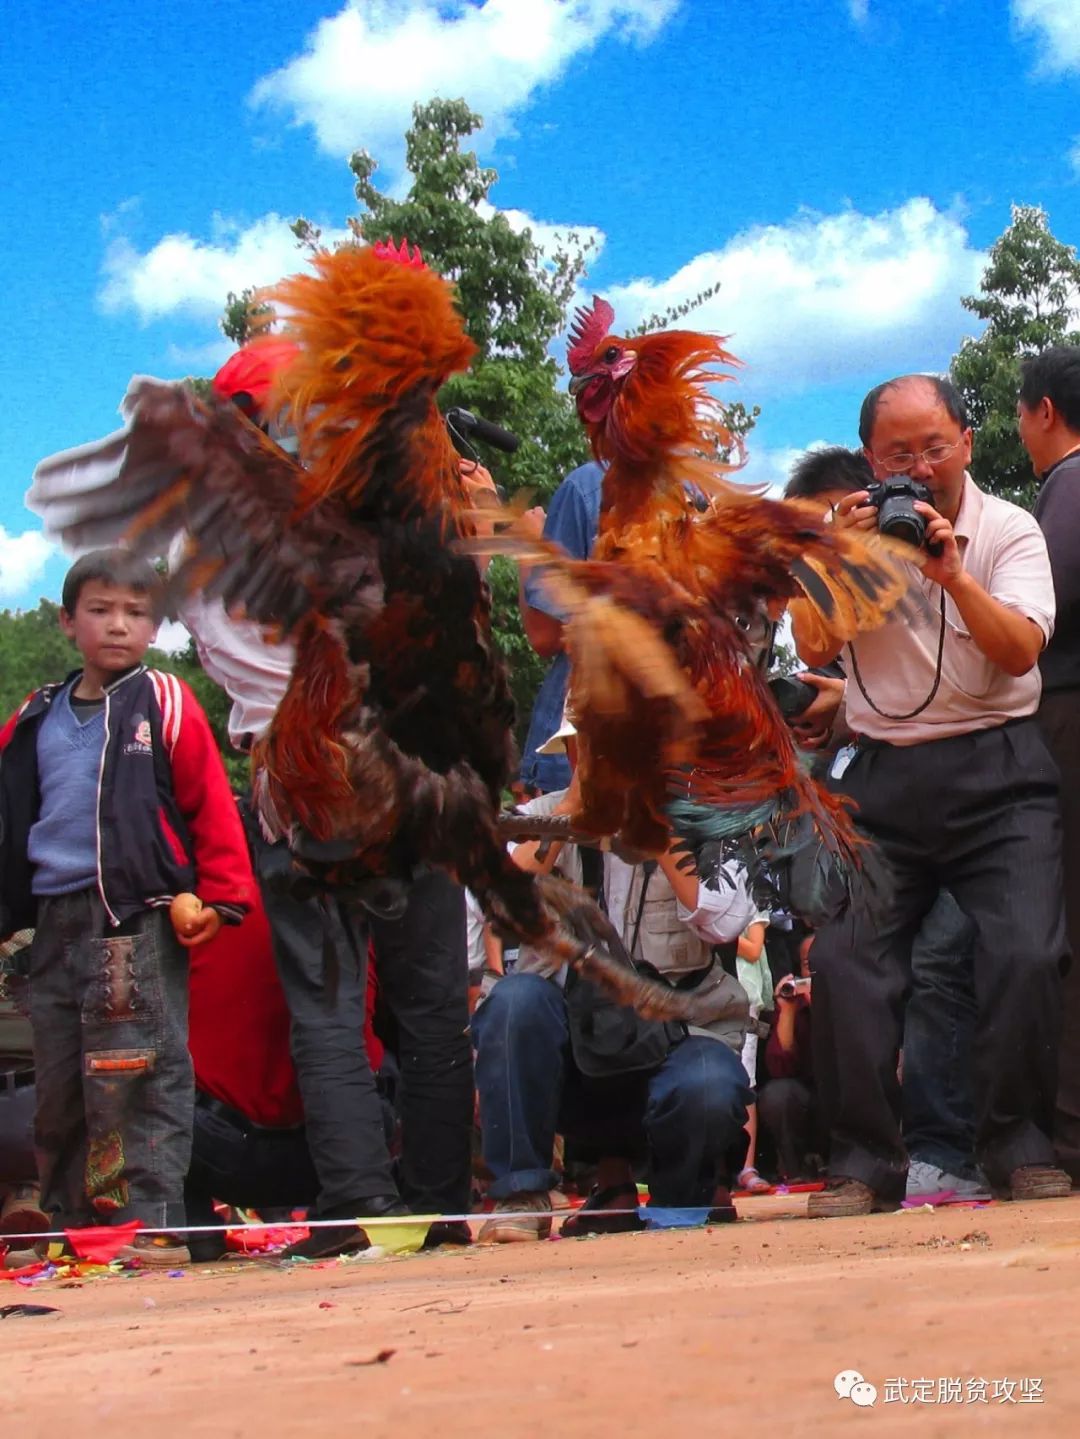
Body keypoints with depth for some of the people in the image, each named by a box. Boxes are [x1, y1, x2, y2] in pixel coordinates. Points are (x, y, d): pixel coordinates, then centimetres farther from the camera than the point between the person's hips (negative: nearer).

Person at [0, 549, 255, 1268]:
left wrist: (222, 896, -9)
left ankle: (152, 1225, -3)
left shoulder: (167, 706, -1)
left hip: (140, 924, -6)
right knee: (59, 1087, 11)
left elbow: (213, 806, -3)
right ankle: (72, 1224, 21)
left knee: (140, 1080, -7)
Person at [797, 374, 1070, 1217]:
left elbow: (1019, 651, -11)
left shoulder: (1008, 531, 4)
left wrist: (951, 574, -22)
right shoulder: (851, 531, 10)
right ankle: (864, 1162, -3)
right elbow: (814, 652, 1)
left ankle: (1021, 1148, 0)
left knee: (1027, 955, -16)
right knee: (846, 960, -10)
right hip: (884, 778, 2)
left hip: (997, 774, -2)